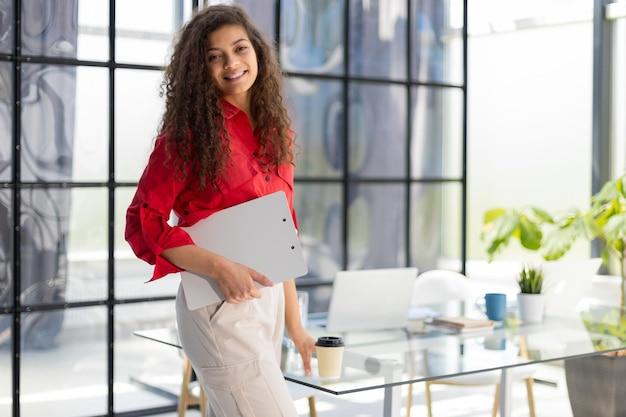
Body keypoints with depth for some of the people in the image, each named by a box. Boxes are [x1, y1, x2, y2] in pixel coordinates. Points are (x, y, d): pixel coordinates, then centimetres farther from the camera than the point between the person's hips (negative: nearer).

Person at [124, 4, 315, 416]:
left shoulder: (277, 131, 10)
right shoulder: (188, 132, -7)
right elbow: (142, 222, -9)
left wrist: (294, 323, 15)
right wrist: (220, 267, -21)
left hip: (269, 299, 6)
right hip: (218, 304, -6)